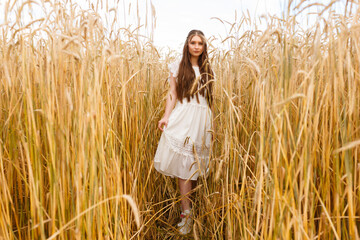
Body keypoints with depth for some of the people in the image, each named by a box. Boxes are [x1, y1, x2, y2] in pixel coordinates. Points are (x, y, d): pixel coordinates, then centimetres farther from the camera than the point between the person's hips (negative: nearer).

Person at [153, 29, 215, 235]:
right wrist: (166, 116, -10)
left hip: (202, 119, 3)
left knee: (196, 165, 5)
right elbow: (172, 94, 3)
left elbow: (210, 99, 14)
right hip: (183, 117, -2)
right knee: (184, 164, -5)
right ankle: (187, 212, 0)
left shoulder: (208, 70, 14)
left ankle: (187, 205, 22)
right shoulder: (178, 67, 7)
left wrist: (212, 124, 11)